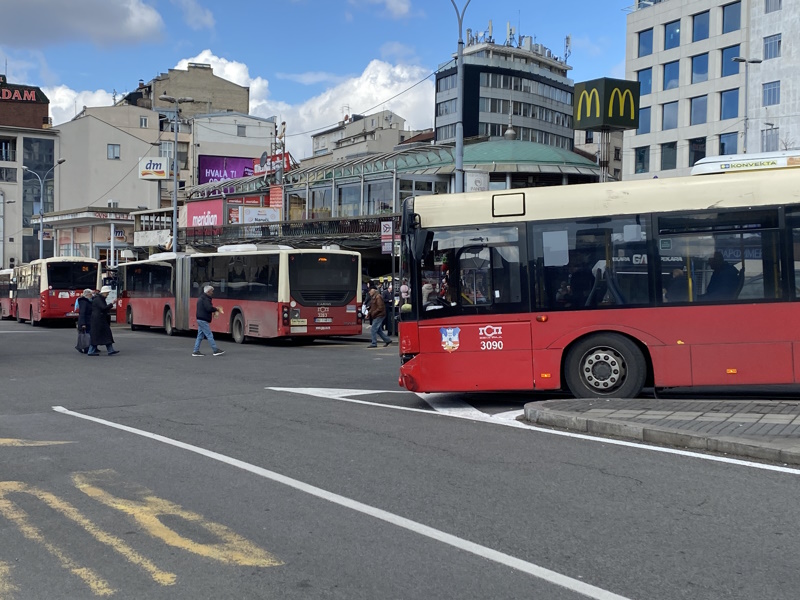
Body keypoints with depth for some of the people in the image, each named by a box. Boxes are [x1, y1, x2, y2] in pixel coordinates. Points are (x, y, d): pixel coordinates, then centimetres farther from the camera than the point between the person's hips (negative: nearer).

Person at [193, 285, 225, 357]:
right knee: (209, 335, -6)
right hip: (203, 320, -10)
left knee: (200, 336, 11)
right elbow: (209, 308, -25)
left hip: (200, 319, 10)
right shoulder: (205, 299, -16)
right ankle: (215, 350, -3)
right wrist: (216, 309, -8)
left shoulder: (201, 298, 18)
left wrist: (213, 310, 10)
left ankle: (195, 351, 11)